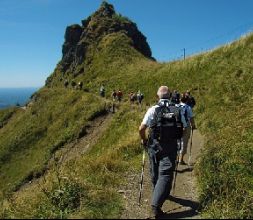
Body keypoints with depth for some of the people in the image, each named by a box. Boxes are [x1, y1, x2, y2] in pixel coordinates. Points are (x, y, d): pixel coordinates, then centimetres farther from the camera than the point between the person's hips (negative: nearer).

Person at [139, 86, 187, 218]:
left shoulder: (153, 110, -8)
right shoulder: (177, 110, -2)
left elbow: (141, 129, -11)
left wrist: (144, 140, 7)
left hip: (154, 145, 1)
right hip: (171, 146, 0)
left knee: (155, 172, 20)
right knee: (165, 174, 1)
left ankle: (158, 193, 43)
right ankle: (156, 203, -10)